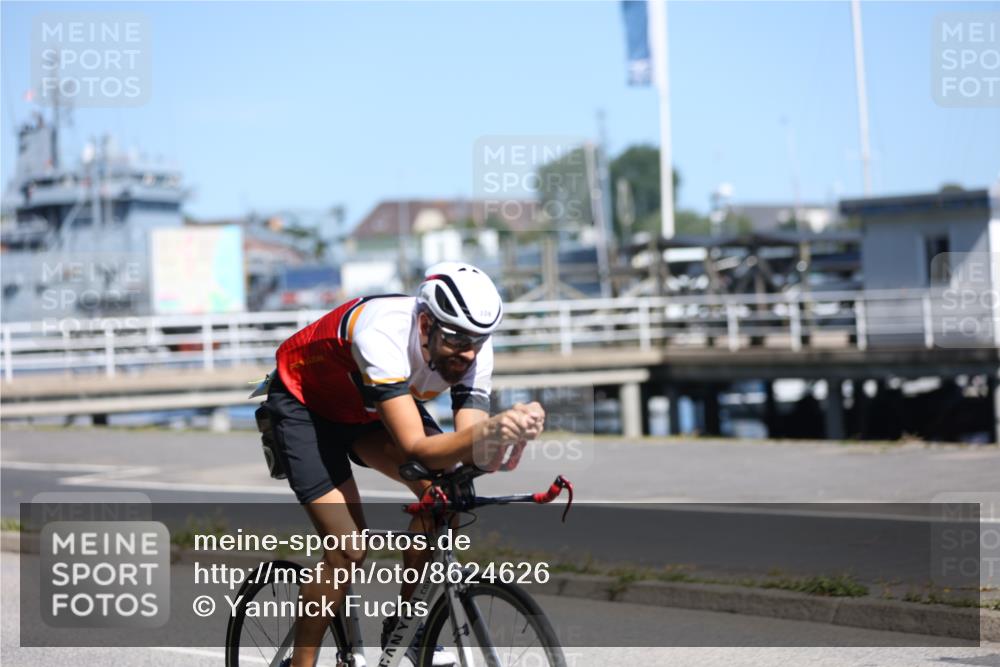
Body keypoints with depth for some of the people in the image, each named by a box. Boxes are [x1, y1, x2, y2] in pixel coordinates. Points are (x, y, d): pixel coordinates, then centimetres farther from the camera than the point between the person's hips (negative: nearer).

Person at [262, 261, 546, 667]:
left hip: (373, 406, 6)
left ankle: (403, 627, -3)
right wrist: (489, 428, -63)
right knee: (348, 550, -18)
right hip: (305, 401, -6)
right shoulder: (382, 335, -41)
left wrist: (499, 443, -51)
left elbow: (468, 448, -28)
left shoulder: (473, 350, -23)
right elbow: (416, 449, -47)